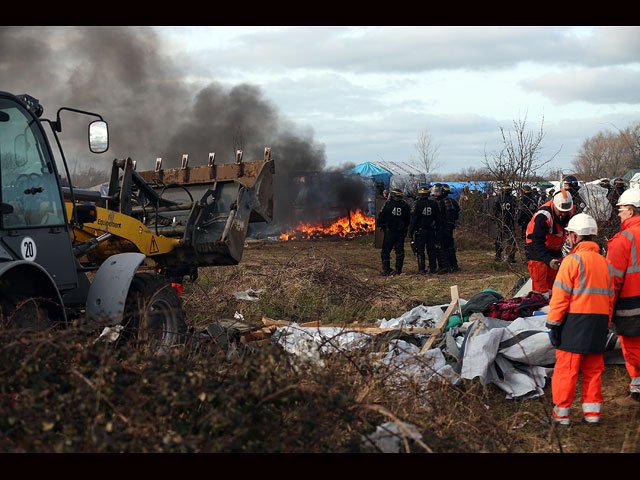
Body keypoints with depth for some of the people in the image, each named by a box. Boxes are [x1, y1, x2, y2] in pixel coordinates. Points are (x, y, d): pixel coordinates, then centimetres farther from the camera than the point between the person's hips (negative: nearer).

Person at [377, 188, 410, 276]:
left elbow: (381, 217, -6)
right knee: (399, 251, 9)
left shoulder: (388, 204, -9)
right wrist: (405, 228, 18)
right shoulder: (405, 206, 2)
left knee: (386, 251, 5)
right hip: (401, 232, 3)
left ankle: (386, 269, 1)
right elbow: (409, 219, 9)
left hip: (389, 231, -3)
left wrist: (379, 225, 7)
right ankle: (398, 269, 8)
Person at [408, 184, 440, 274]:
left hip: (420, 231, -4)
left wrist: (410, 232, -4)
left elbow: (413, 219, -9)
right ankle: (433, 268, 12)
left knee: (420, 251, 0)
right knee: (431, 250, 10)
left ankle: (421, 269, -2)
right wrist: (437, 230, 17)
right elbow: (438, 219, 9)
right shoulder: (434, 203, 3)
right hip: (431, 231, 4)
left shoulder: (417, 204, -9)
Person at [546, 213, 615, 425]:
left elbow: (560, 296, -12)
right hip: (598, 324, 6)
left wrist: (553, 324, -8)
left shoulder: (572, 260, -9)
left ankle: (561, 413, 5)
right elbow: (610, 298, 15)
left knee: (566, 368, 1)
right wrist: (605, 326, 20)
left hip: (575, 321, -6)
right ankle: (592, 411, 17)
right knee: (593, 369, 13)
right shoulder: (604, 263, 13)